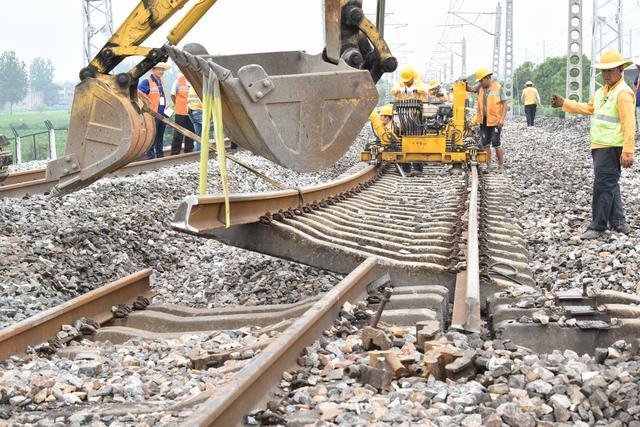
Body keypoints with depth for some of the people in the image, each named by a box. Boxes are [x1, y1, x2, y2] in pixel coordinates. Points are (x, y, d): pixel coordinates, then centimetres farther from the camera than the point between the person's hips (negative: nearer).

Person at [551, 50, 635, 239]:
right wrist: (564, 103, 26)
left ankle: (597, 226, 0)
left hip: (611, 148, -9)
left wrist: (628, 152, -25)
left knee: (603, 185, -6)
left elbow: (629, 125, -20)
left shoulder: (623, 93, -15)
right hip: (599, 146, 9)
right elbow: (589, 108, 30)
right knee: (610, 185, 14)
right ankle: (617, 222, 22)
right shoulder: (602, 92, 14)